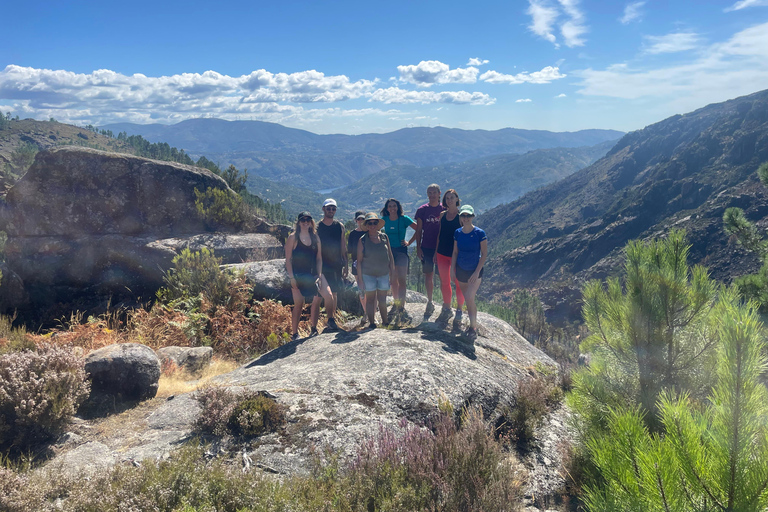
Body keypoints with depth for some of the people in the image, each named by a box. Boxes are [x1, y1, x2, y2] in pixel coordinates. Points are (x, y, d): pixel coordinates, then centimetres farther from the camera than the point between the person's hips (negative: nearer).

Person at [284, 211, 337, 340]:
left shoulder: (315, 238, 8)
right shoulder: (293, 238, -3)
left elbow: (319, 258, 10)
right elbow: (288, 259, -5)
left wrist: (319, 275, 0)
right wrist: (291, 278, -12)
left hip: (313, 274, 4)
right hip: (298, 275, -4)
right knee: (299, 305, -2)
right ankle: (294, 333, 10)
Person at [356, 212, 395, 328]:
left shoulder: (384, 237, 3)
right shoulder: (363, 240, -4)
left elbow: (390, 255, 11)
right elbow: (359, 260, -2)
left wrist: (392, 270, 8)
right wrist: (359, 278, -5)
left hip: (384, 274, 2)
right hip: (368, 274, -2)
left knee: (382, 299, 7)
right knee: (370, 298, 4)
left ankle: (385, 321, 21)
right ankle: (371, 322, 15)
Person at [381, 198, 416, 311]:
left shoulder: (404, 219, -6)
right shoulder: (384, 220, 3)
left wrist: (409, 242, -5)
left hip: (401, 251, -3)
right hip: (388, 251, 3)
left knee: (401, 279, -9)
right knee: (393, 279, 10)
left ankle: (401, 304, -7)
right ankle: (396, 302, 22)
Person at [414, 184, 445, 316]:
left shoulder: (444, 210, 1)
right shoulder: (422, 210, 3)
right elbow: (418, 230, 6)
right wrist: (418, 248, -1)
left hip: (441, 248, -1)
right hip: (426, 248, 1)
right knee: (428, 275, 5)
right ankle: (430, 302, 18)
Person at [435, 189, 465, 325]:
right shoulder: (442, 215, 8)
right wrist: (436, 251, 11)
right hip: (442, 253, 5)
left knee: (459, 283, 2)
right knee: (444, 282, 12)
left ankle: (459, 310, 14)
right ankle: (446, 308, 26)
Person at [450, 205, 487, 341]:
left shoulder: (479, 233, -13)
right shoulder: (457, 233, -1)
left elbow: (484, 254, -10)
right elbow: (455, 252, 8)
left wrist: (477, 272, -14)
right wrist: (452, 269, 3)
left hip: (475, 270, -4)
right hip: (461, 270, 4)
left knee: (469, 298, -16)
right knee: (468, 300, 11)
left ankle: (473, 327, -3)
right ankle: (473, 325, 25)